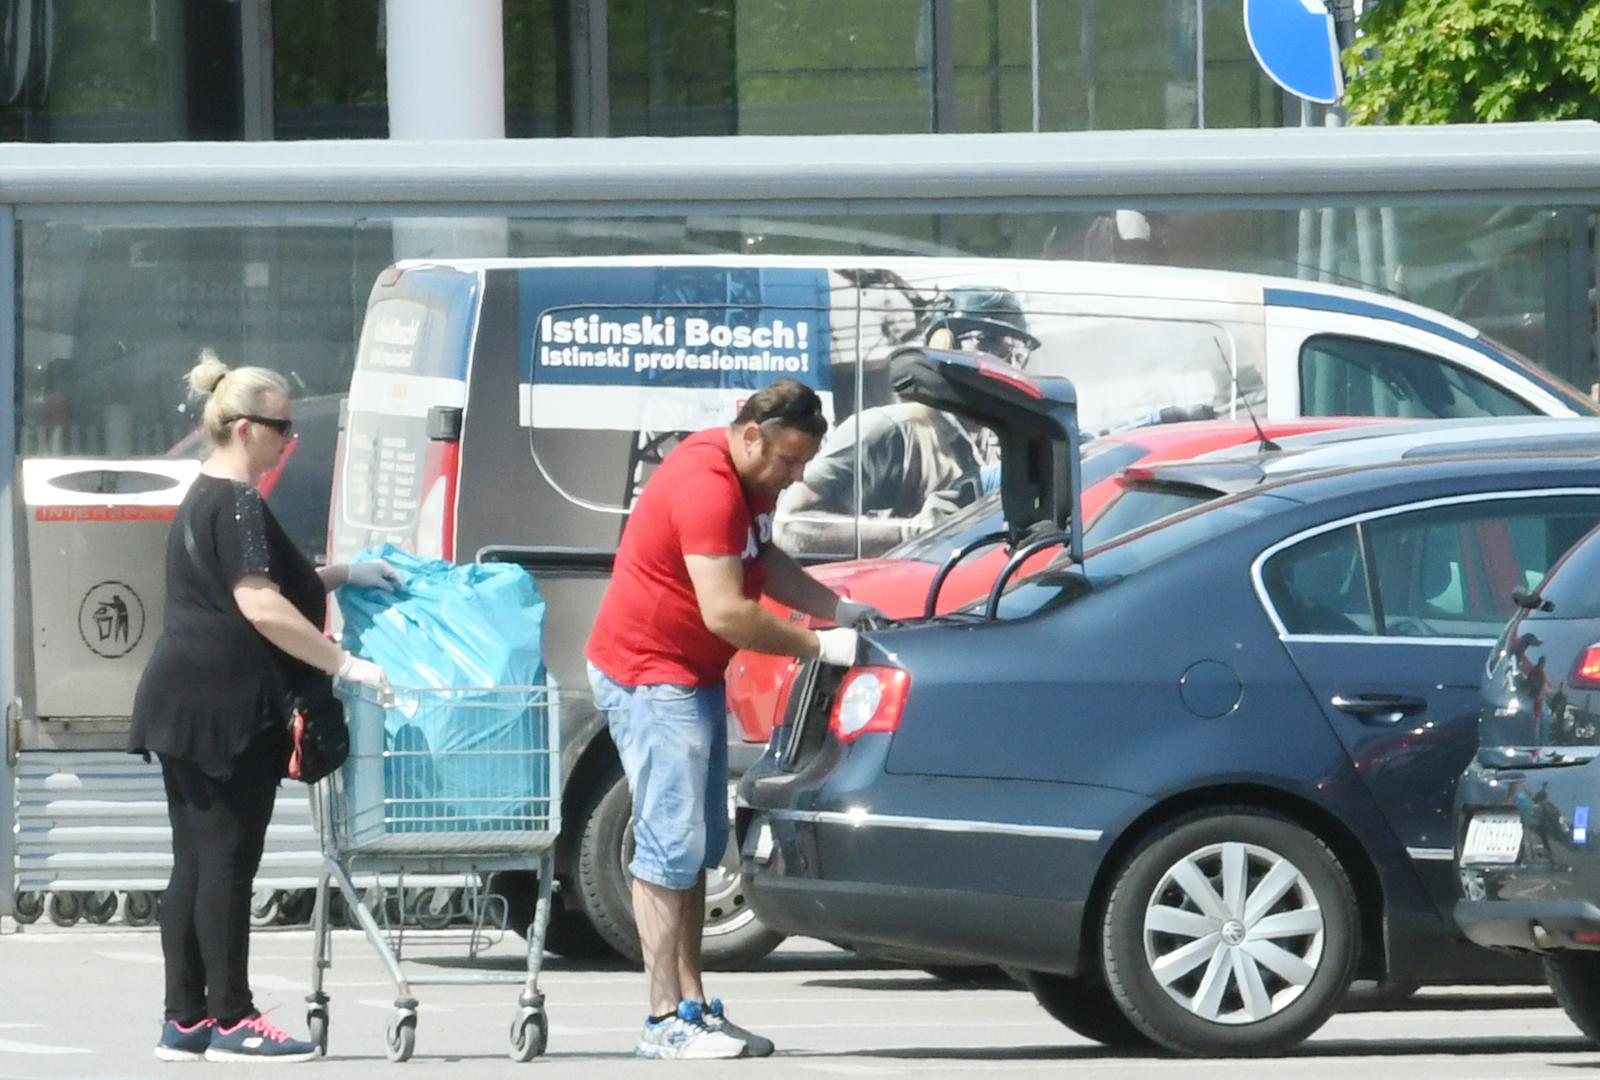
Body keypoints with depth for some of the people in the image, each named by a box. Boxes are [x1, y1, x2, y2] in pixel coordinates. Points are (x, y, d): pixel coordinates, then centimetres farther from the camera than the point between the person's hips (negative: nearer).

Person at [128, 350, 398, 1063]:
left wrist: (342, 575, 22)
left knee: (195, 863, 10)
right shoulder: (237, 505, -14)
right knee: (227, 861, -6)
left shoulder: (205, 498, 18)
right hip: (223, 708, -10)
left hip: (183, 704, 10)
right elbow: (260, 606, -22)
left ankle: (185, 1021, 11)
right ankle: (230, 1022, -4)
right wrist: (346, 665, -21)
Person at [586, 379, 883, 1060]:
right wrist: (819, 645, -21)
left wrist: (837, 609, 6)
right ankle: (666, 1022, -15)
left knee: (700, 848, 11)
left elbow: (764, 562, 22)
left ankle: (694, 1005, 15)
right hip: (649, 676, -11)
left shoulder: (748, 477, 7)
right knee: (671, 844, -13)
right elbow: (726, 612, -30)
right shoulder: (705, 487, -26)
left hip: (694, 675, 11)